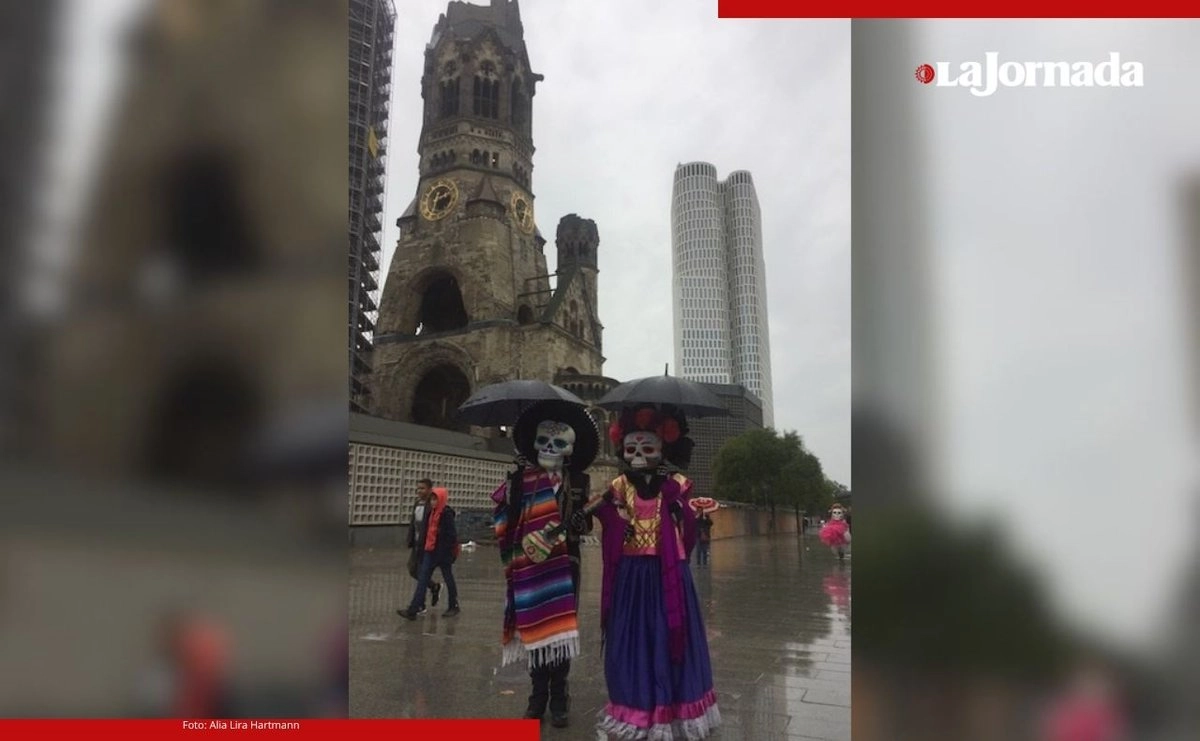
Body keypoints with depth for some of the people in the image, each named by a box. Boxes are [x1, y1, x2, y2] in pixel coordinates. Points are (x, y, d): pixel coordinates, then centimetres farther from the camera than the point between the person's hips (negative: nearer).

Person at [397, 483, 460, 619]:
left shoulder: (447, 514, -13)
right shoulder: (431, 512, 9)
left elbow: (451, 535, -14)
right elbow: (428, 531, 15)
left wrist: (449, 552, -17)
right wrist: (424, 548, 16)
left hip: (443, 552, -7)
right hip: (429, 551, 7)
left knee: (448, 579, 8)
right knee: (422, 579, 0)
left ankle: (453, 606, 25)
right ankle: (413, 610, -3)